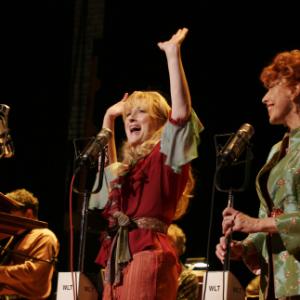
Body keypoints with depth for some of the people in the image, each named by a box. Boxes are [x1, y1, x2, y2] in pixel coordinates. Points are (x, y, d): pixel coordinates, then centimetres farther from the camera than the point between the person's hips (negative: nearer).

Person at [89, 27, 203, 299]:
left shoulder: (166, 155, 4)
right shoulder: (127, 167, 26)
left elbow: (182, 111, -12)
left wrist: (173, 54, -11)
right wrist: (109, 118, 42)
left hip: (149, 255, -8)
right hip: (118, 258, 8)